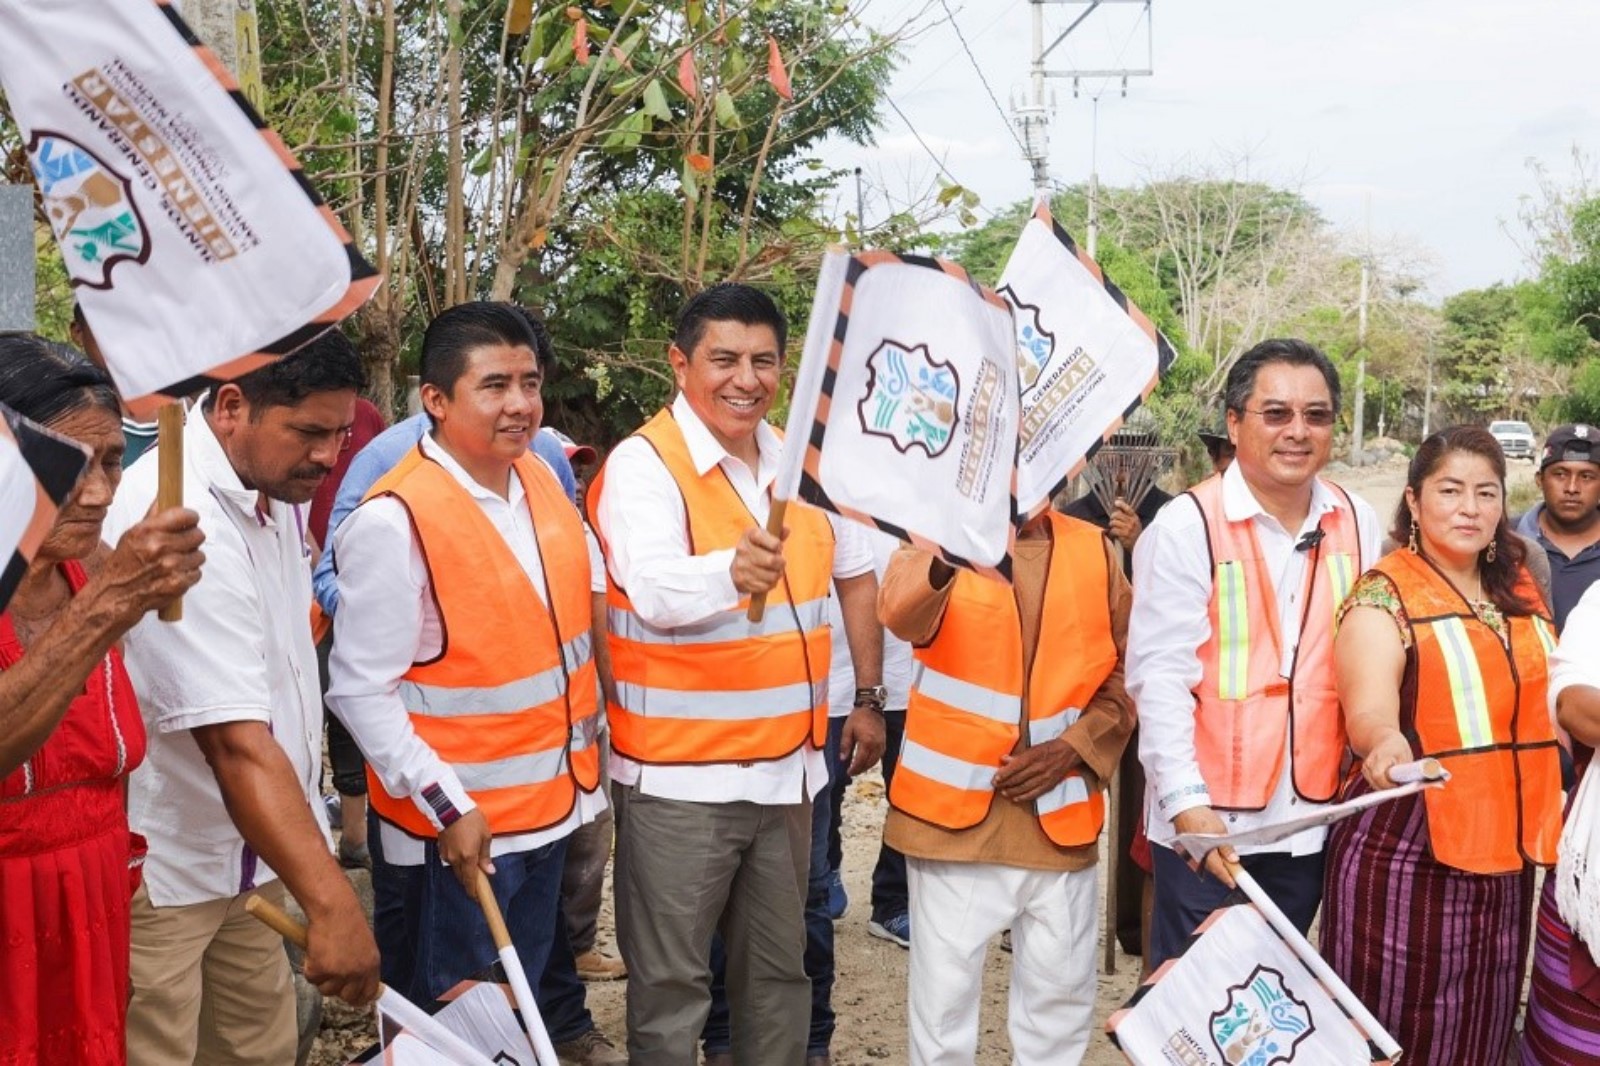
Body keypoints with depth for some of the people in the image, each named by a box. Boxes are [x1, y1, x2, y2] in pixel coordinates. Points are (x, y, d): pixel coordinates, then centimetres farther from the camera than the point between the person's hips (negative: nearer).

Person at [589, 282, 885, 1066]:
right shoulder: (642, 464, -13)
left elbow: (855, 571, 20)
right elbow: (655, 591, -31)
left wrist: (868, 696, 17)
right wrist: (732, 571, -51)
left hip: (787, 765, 6)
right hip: (680, 773, -6)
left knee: (779, 966, 18)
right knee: (670, 978, 5)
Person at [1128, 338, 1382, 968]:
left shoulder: (1357, 524, 5)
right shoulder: (1185, 525, -10)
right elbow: (1159, 674, -13)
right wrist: (1186, 801, -21)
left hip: (1312, 818, 5)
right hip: (1206, 822, -4)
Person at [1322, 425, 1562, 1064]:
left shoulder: (1520, 591, 11)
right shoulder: (1383, 594, -10)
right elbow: (1368, 705, -25)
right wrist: (1386, 742, -45)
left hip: (1505, 848, 6)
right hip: (1407, 850, -6)